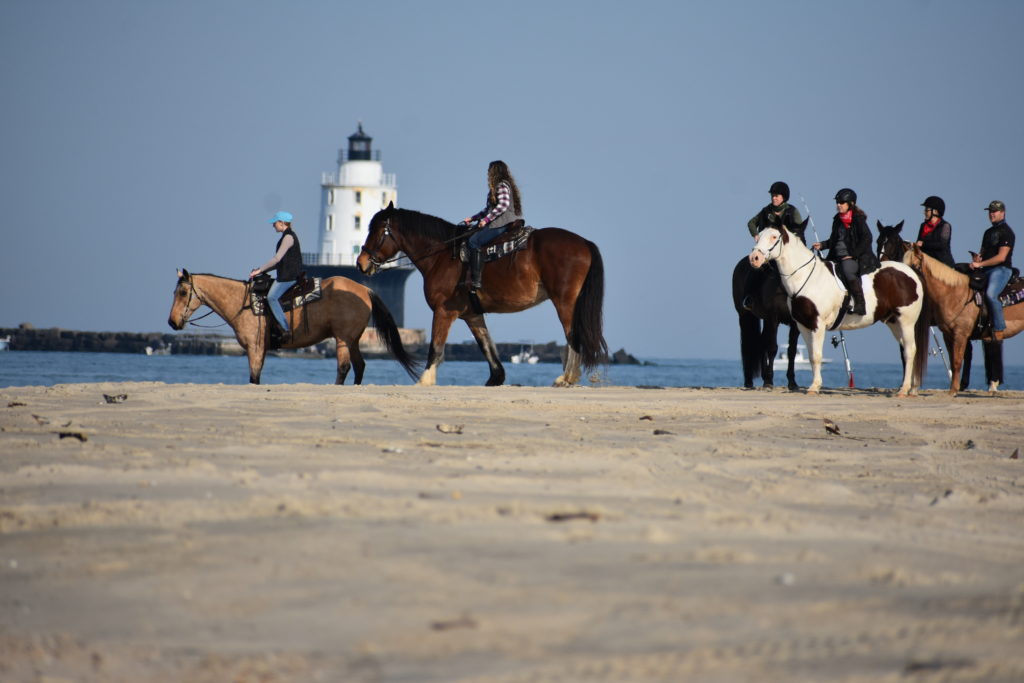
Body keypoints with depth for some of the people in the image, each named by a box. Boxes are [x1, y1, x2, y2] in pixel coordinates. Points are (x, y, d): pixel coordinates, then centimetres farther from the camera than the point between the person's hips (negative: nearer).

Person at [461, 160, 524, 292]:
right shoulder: (501, 186, 25)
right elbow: (488, 209, 30)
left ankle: (475, 281, -22)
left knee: (474, 241, -15)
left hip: (502, 224, -10)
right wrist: (472, 218, 25)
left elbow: (503, 204, -24)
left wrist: (487, 219, -21)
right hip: (500, 224, 10)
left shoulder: (502, 186, -8)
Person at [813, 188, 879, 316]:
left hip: (854, 258, -8)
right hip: (838, 258, 8)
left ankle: (860, 305, -37)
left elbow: (866, 240, -11)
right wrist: (822, 245, 7)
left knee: (847, 270, -36)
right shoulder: (838, 220, 15)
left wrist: (852, 255, -17)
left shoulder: (858, 219, -6)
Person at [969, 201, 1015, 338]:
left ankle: (998, 330, -26)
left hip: (1001, 269, -9)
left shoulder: (1006, 232, -7)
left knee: (990, 294, -31)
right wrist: (978, 256, 3)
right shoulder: (988, 232, 21)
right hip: (987, 270, 9)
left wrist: (980, 264, -17)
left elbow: (1001, 257, -15)